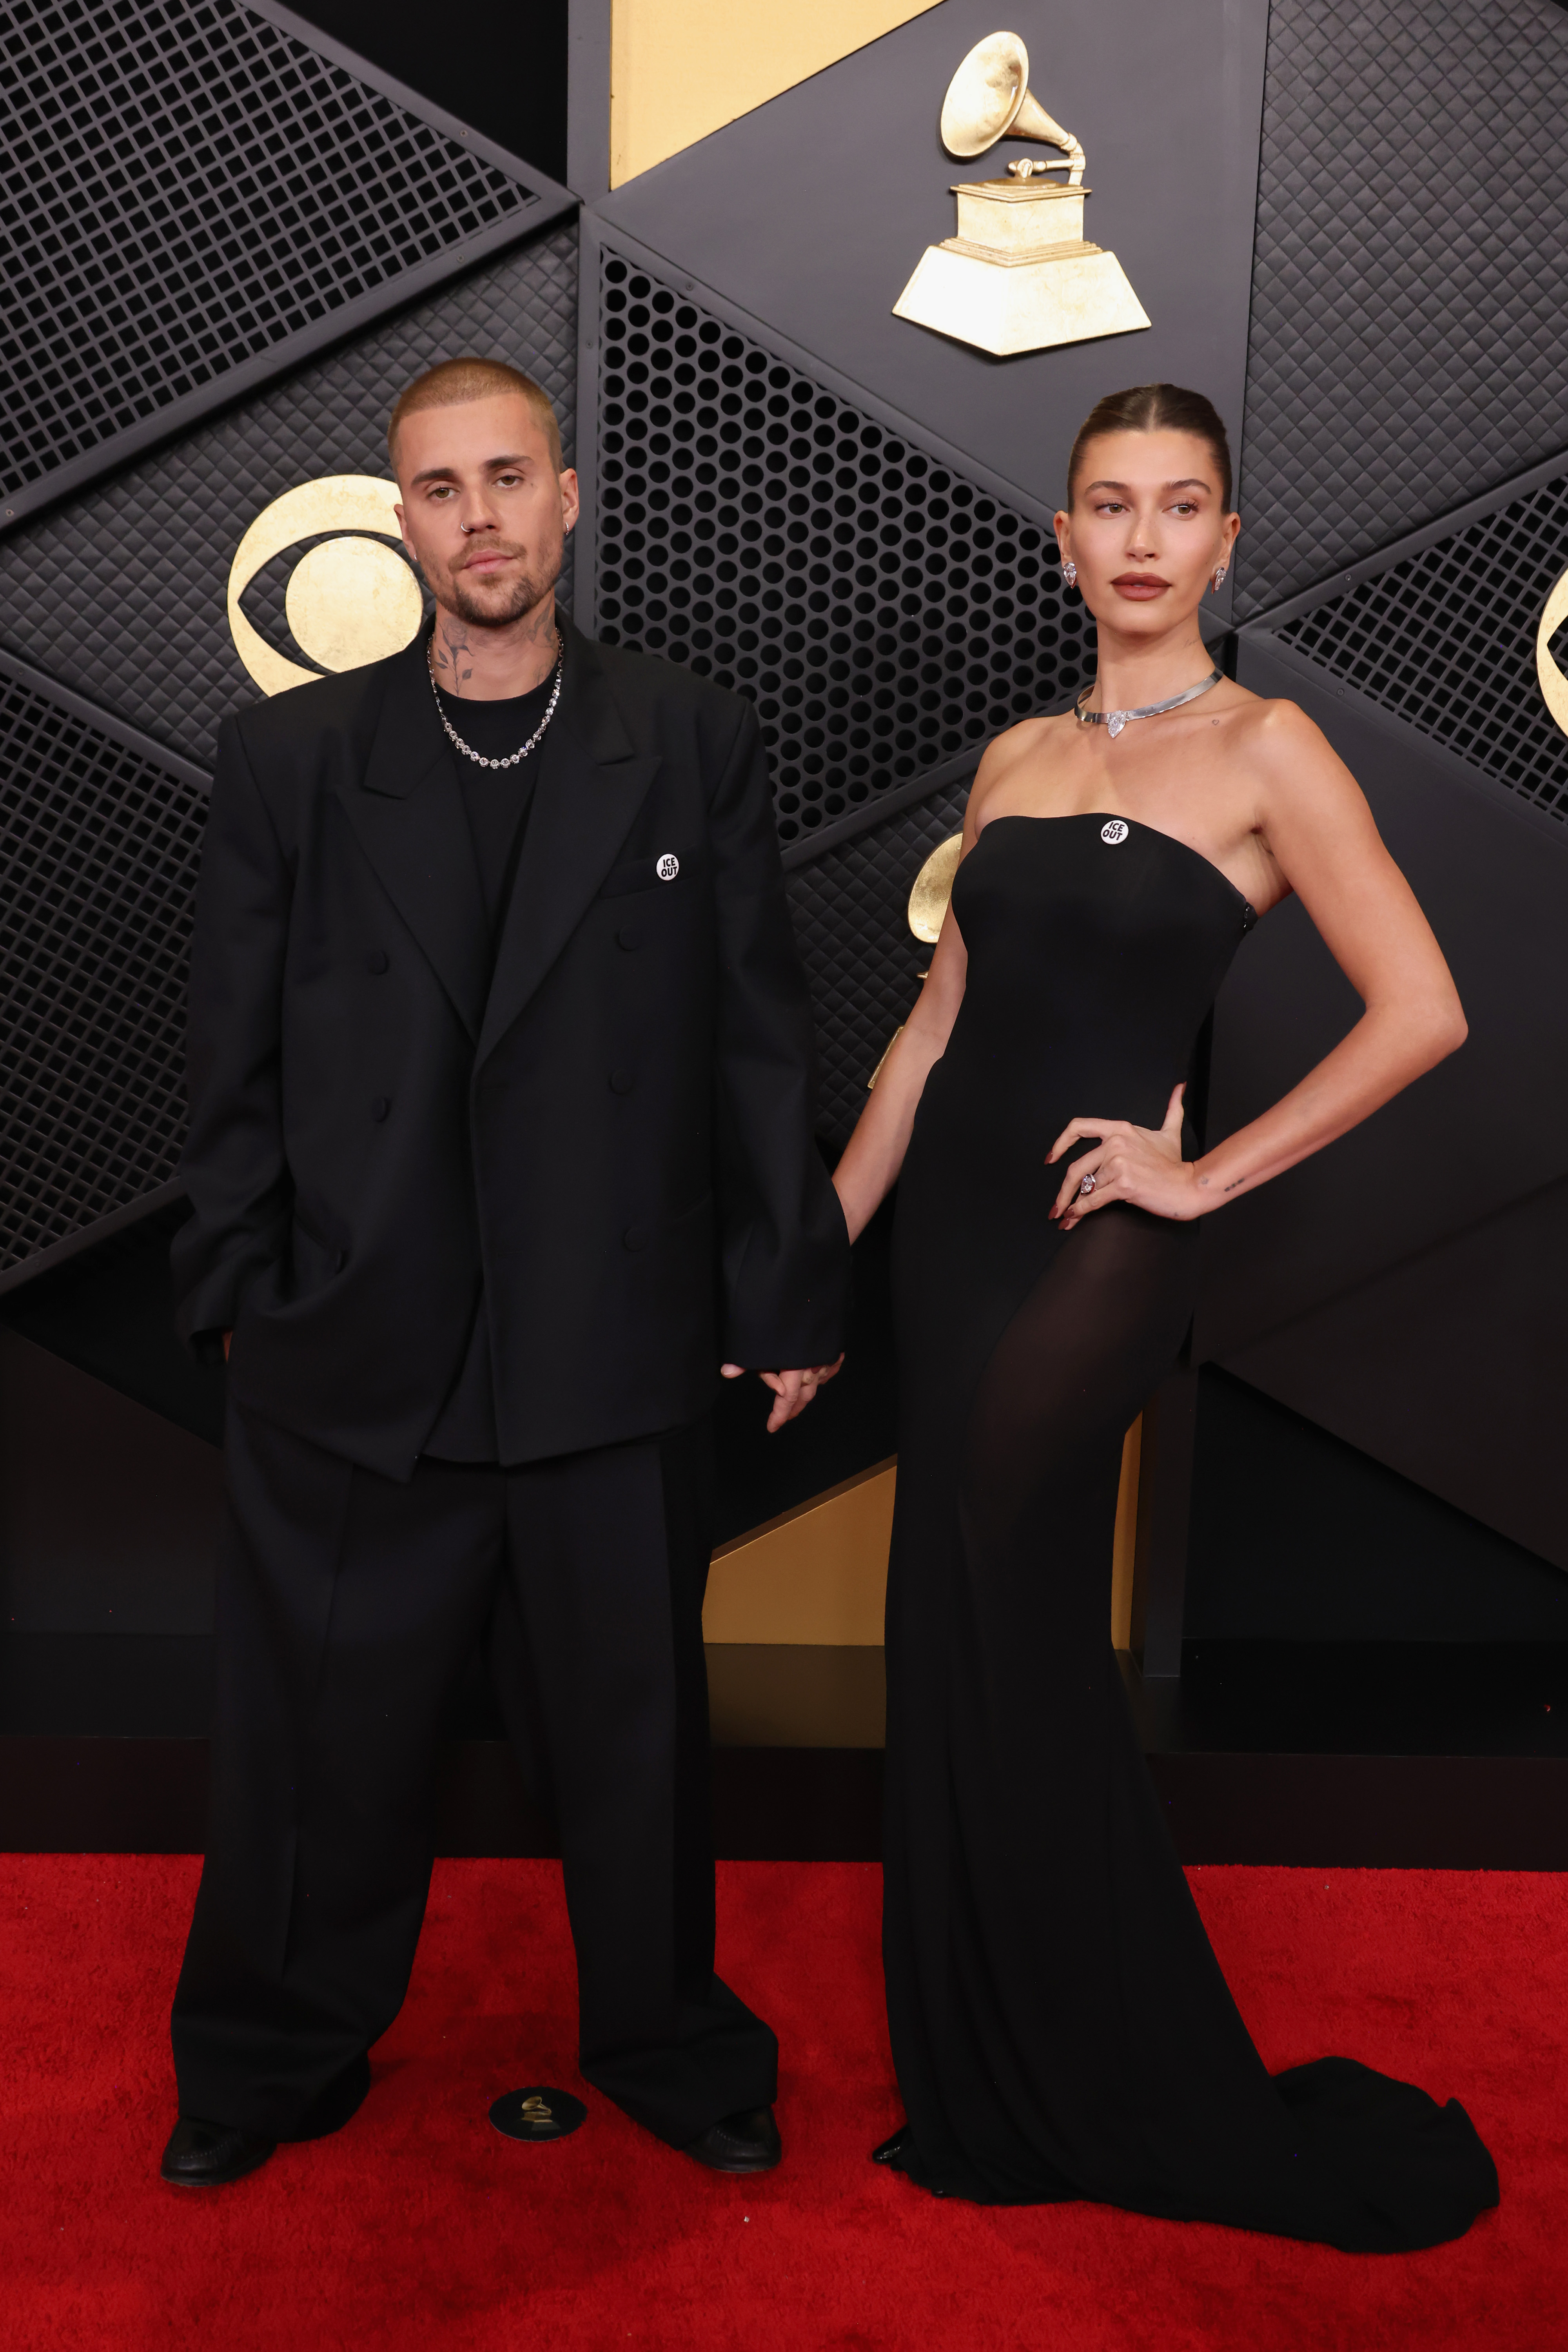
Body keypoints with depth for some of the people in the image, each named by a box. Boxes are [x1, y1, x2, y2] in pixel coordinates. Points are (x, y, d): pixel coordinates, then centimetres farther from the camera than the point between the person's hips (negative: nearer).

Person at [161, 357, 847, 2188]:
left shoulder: (695, 745, 2)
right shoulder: (289, 756, 2)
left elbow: (759, 1038, 2)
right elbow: (234, 1058, 4)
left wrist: (787, 1290, 2)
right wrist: (238, 1291, 2)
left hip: (617, 1350, 0)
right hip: (355, 1354, 1)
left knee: (632, 1729, 15)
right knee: (321, 1732, 14)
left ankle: (666, 2041, 40)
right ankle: (278, 2057, 40)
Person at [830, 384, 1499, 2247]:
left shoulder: (1265, 751, -4)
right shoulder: (1016, 758, 12)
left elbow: (1419, 1010, -11)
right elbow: (939, 1020, 12)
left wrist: (1208, 1176, -10)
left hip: (1095, 1246, -5)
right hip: (955, 1219, 6)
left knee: (1004, 1652, -2)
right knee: (969, 1652, 10)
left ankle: (1148, 2103, 21)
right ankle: (992, 2095, 29)